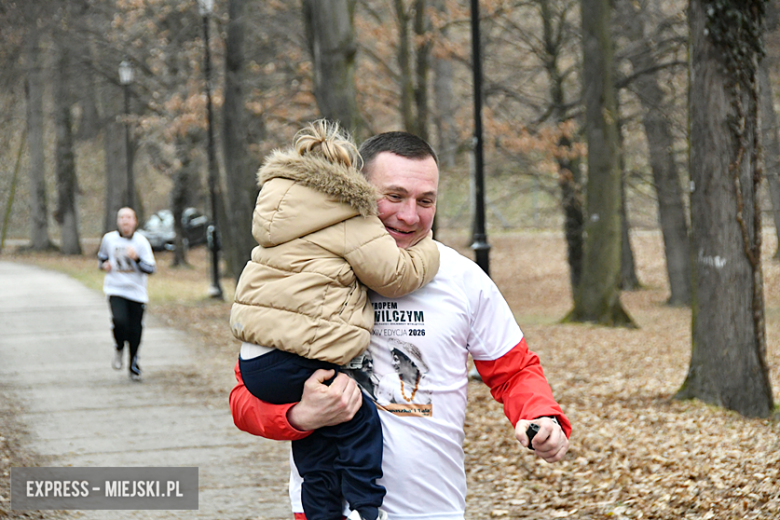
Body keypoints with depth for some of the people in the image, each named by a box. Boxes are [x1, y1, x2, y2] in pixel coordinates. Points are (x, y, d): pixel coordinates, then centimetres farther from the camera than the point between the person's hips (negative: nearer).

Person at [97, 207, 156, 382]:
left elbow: (151, 268, -7)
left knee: (135, 331, 4)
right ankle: (118, 348, 8)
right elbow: (102, 256, 21)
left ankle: (134, 367, 26)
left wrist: (136, 258, -23)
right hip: (115, 289, 0)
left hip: (136, 292, 0)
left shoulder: (141, 241, -5)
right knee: (120, 321, -25)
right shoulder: (109, 239, 0)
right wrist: (104, 265, -1)